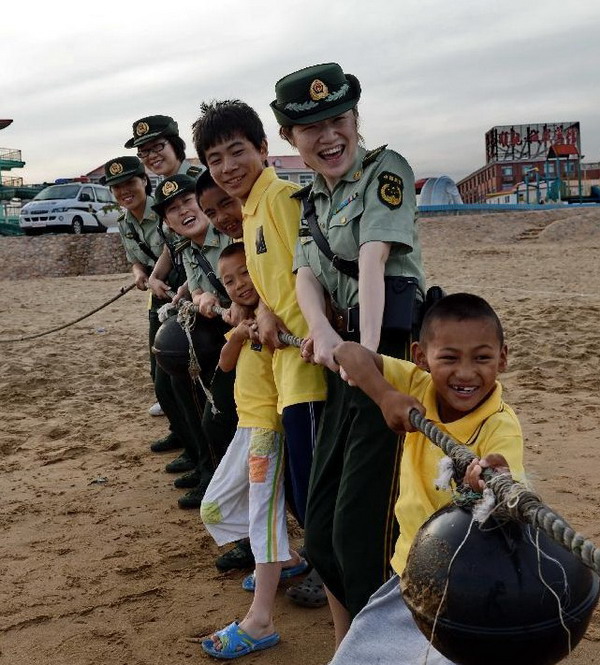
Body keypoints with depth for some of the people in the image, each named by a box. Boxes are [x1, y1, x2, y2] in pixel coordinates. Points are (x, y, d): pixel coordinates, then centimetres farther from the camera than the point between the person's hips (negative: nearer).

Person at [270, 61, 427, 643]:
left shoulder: (385, 170, -5)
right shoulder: (312, 198, 17)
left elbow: (373, 261, -21)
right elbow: (306, 274, 2)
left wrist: (367, 353, -34)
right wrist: (321, 330, -21)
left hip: (390, 353, -8)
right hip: (339, 359, 8)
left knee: (360, 531, -9)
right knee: (321, 531, 12)